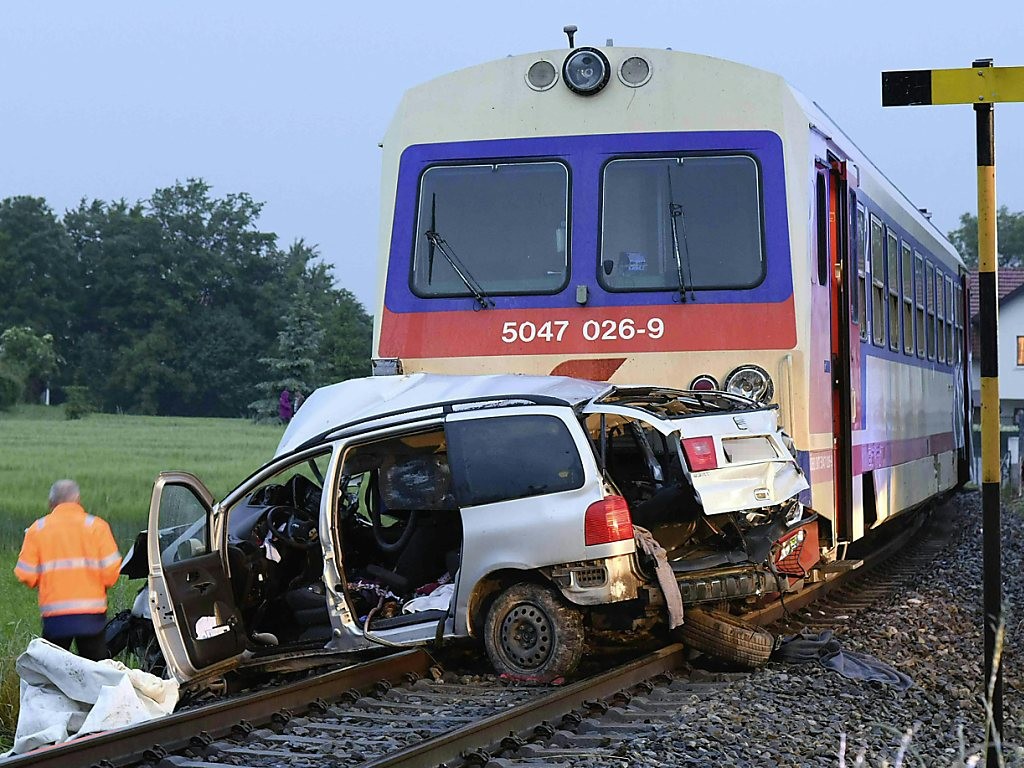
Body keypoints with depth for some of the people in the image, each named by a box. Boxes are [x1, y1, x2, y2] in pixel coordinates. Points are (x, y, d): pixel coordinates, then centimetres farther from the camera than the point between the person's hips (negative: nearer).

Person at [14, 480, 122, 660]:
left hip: (54, 616, 0)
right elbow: (111, 571, -5)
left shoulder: (37, 529, 4)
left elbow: (25, 575, 0)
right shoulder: (96, 526, 1)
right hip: (91, 616, 0)